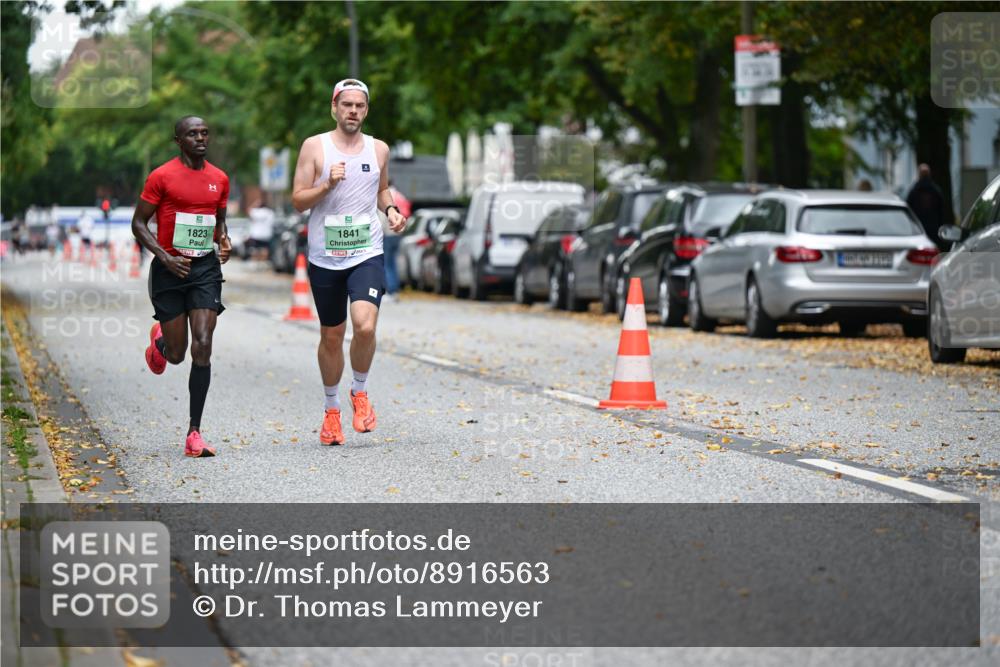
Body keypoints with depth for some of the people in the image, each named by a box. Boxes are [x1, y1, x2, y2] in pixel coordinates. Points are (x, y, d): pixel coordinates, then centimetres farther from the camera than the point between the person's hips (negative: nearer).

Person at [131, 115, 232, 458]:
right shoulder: (161, 177, -6)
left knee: (202, 346, -11)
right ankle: (159, 340, 45)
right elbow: (139, 223, -3)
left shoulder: (220, 179, 7)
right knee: (176, 354, 3)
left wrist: (224, 240, 0)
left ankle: (194, 434, -9)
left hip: (206, 268, 2)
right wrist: (165, 258, -16)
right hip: (170, 269, -2)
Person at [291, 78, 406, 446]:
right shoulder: (315, 147, 0)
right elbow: (298, 200, -2)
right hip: (325, 257, 0)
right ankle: (331, 408, 27)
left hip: (367, 254, 1)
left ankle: (360, 392, 5)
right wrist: (327, 185, -18)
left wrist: (390, 209, 4)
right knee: (331, 336, 9)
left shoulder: (379, 149, 8)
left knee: (365, 326, -20)